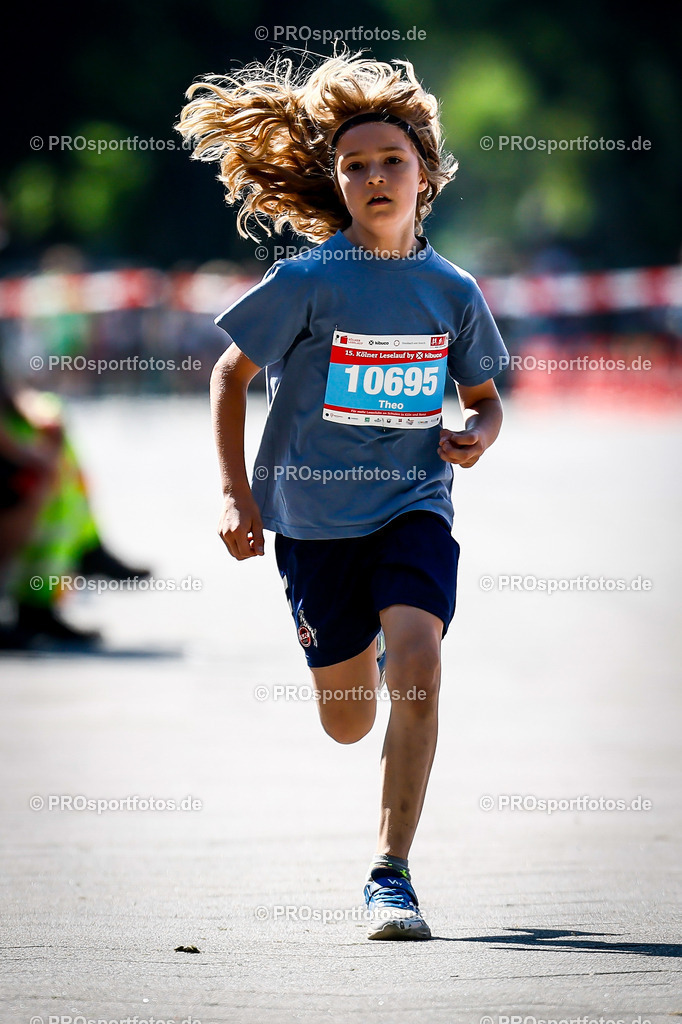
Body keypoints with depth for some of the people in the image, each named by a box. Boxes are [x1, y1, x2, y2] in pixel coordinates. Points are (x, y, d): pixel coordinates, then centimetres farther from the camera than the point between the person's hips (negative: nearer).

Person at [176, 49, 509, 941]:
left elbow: (484, 396, 13)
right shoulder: (308, 282, -9)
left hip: (414, 506, 1)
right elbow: (230, 372, 1)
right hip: (315, 514, -1)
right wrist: (236, 494, -5)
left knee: (419, 664, -24)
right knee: (349, 724, 8)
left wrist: (478, 435, -10)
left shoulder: (453, 290, -1)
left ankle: (391, 873, -16)